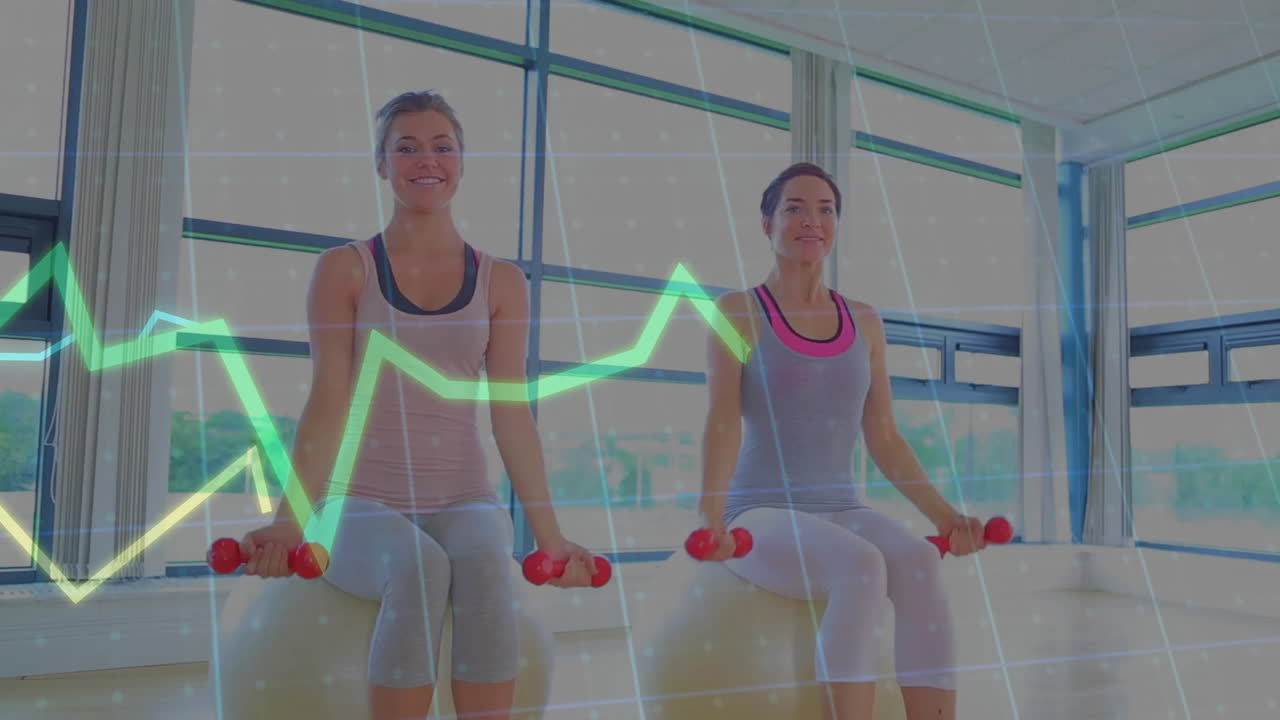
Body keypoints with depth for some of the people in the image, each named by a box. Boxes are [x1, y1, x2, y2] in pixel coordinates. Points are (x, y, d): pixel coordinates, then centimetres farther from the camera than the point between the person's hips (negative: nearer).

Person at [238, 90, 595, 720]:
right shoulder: (344, 269, 4)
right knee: (418, 567, -33)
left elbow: (511, 414, 2)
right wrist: (291, 521, -15)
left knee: (486, 569, -32)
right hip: (366, 504, -1)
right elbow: (328, 403, -3)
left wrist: (549, 537, -6)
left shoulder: (501, 283, 7)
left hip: (465, 501, 1)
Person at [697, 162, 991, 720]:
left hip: (842, 512, 4)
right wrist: (711, 516, -28)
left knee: (918, 561, -29)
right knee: (862, 567, -33)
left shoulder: (864, 322, 12)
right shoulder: (737, 312, 0)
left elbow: (884, 439, 12)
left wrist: (944, 515, 2)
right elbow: (722, 423, -12)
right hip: (762, 515, -4)